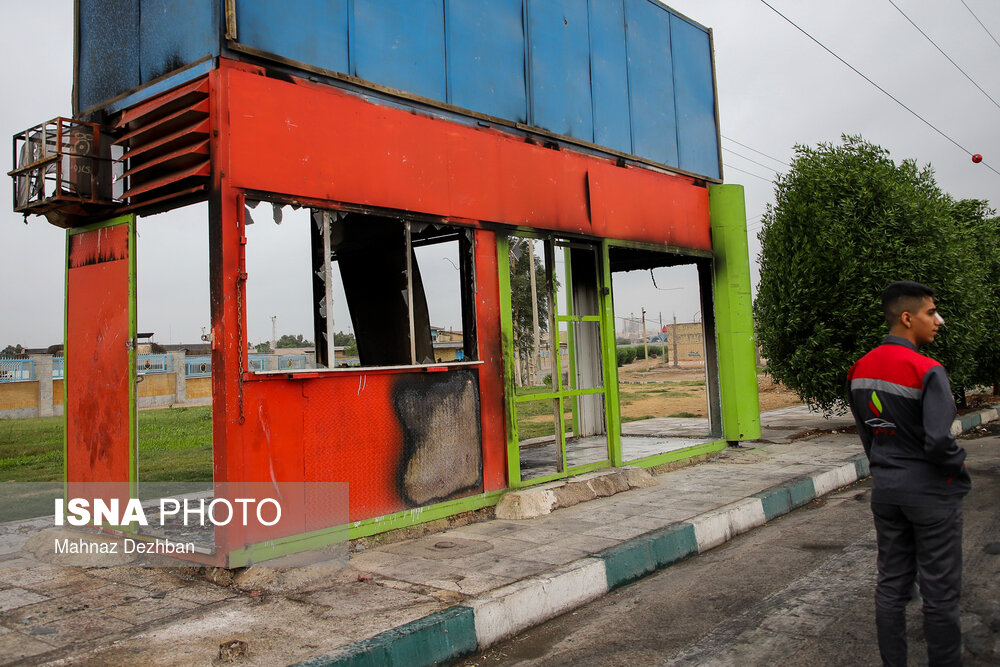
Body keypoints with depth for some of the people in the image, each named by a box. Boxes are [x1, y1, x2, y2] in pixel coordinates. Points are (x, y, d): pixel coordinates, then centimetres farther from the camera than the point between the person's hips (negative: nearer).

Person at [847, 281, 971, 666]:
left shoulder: (859, 370, 2)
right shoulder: (927, 371, -20)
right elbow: (939, 442, -24)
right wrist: (959, 466, -4)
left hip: (884, 490, 6)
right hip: (930, 491, -6)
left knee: (891, 585, 14)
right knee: (940, 592, 7)